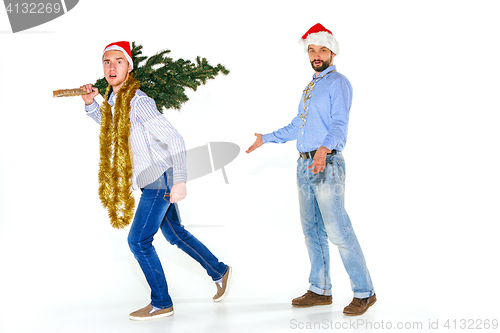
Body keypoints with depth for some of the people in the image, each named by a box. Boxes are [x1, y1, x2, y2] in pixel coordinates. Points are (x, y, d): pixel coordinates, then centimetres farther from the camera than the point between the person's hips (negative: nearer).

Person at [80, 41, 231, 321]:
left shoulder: (138, 102, -20)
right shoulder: (113, 101, 8)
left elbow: (174, 140, -23)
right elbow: (109, 125, 31)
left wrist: (180, 181, -27)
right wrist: (91, 104, 14)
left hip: (159, 181, -9)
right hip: (154, 182, 9)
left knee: (139, 241, -6)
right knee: (175, 234, 20)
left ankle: (161, 303, 7)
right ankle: (219, 272, 34)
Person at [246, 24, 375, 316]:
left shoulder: (338, 83, -6)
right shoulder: (311, 86, 21)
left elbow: (339, 125, -20)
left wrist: (324, 149, -38)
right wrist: (267, 139, 34)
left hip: (327, 165, -9)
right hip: (305, 165, 9)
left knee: (338, 231, -10)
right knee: (312, 231, 11)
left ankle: (364, 292, 0)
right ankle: (320, 290, 21)